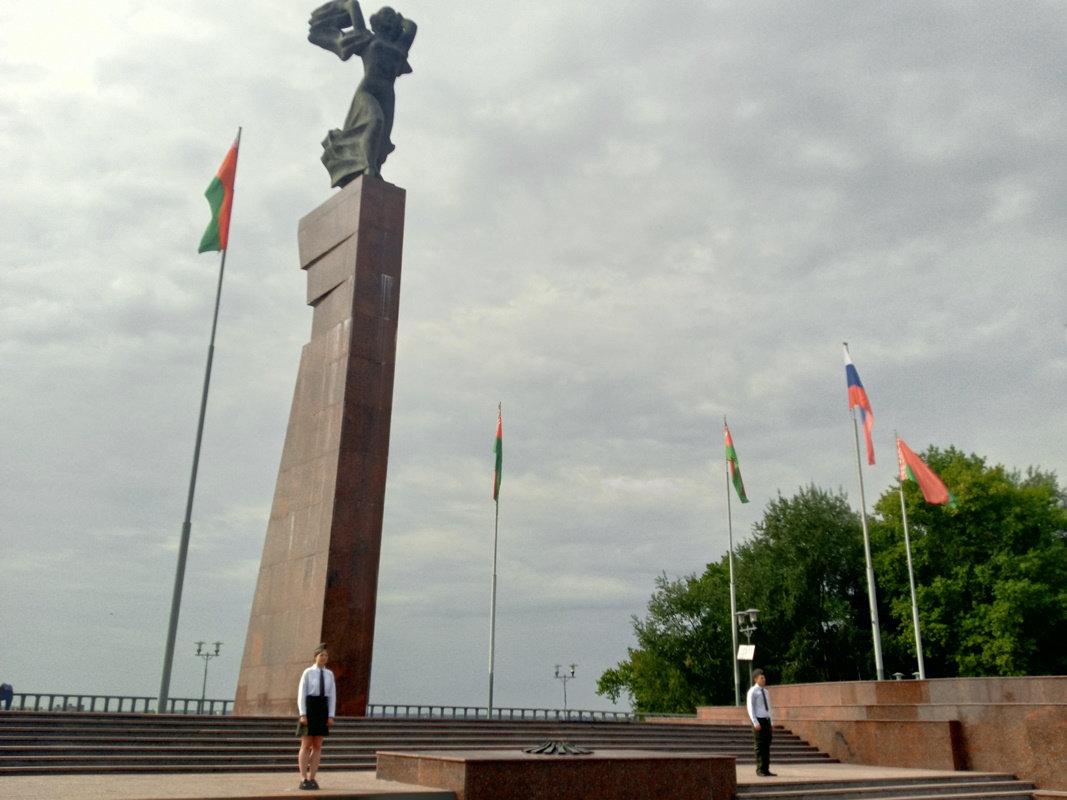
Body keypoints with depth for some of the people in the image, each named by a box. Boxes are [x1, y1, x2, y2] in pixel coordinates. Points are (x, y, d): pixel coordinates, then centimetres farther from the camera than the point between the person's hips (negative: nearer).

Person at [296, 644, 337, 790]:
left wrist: (331, 716, -2)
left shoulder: (329, 675, 7)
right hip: (310, 708, -4)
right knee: (306, 745, -2)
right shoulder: (308, 672, -4)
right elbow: (301, 693, -7)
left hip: (323, 709, 4)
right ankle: (303, 779, 2)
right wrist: (302, 714, -15)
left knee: (317, 746, 4)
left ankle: (311, 779, 9)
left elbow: (332, 696, 6)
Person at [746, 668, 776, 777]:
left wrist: (771, 722, 13)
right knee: (760, 747, -4)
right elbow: (750, 708, -11)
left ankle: (766, 770, 13)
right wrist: (756, 723, -18)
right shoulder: (752, 692, -7)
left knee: (767, 746, 8)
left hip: (767, 720, 7)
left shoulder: (765, 692, 15)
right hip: (758, 721, -7)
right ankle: (760, 770, 2)